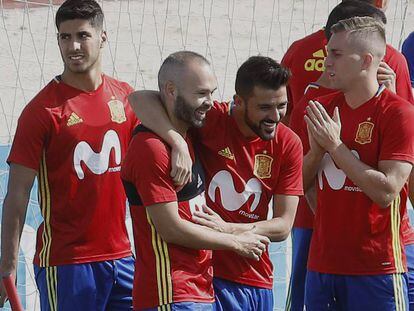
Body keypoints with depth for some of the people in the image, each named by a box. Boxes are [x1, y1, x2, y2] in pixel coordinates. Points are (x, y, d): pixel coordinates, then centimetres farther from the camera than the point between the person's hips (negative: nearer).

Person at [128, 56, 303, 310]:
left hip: (257, 282, 4)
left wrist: (228, 229, -18)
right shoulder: (213, 120, -10)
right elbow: (140, 98, -20)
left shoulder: (289, 144, 0)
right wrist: (178, 142, -36)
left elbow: (283, 226, -2)